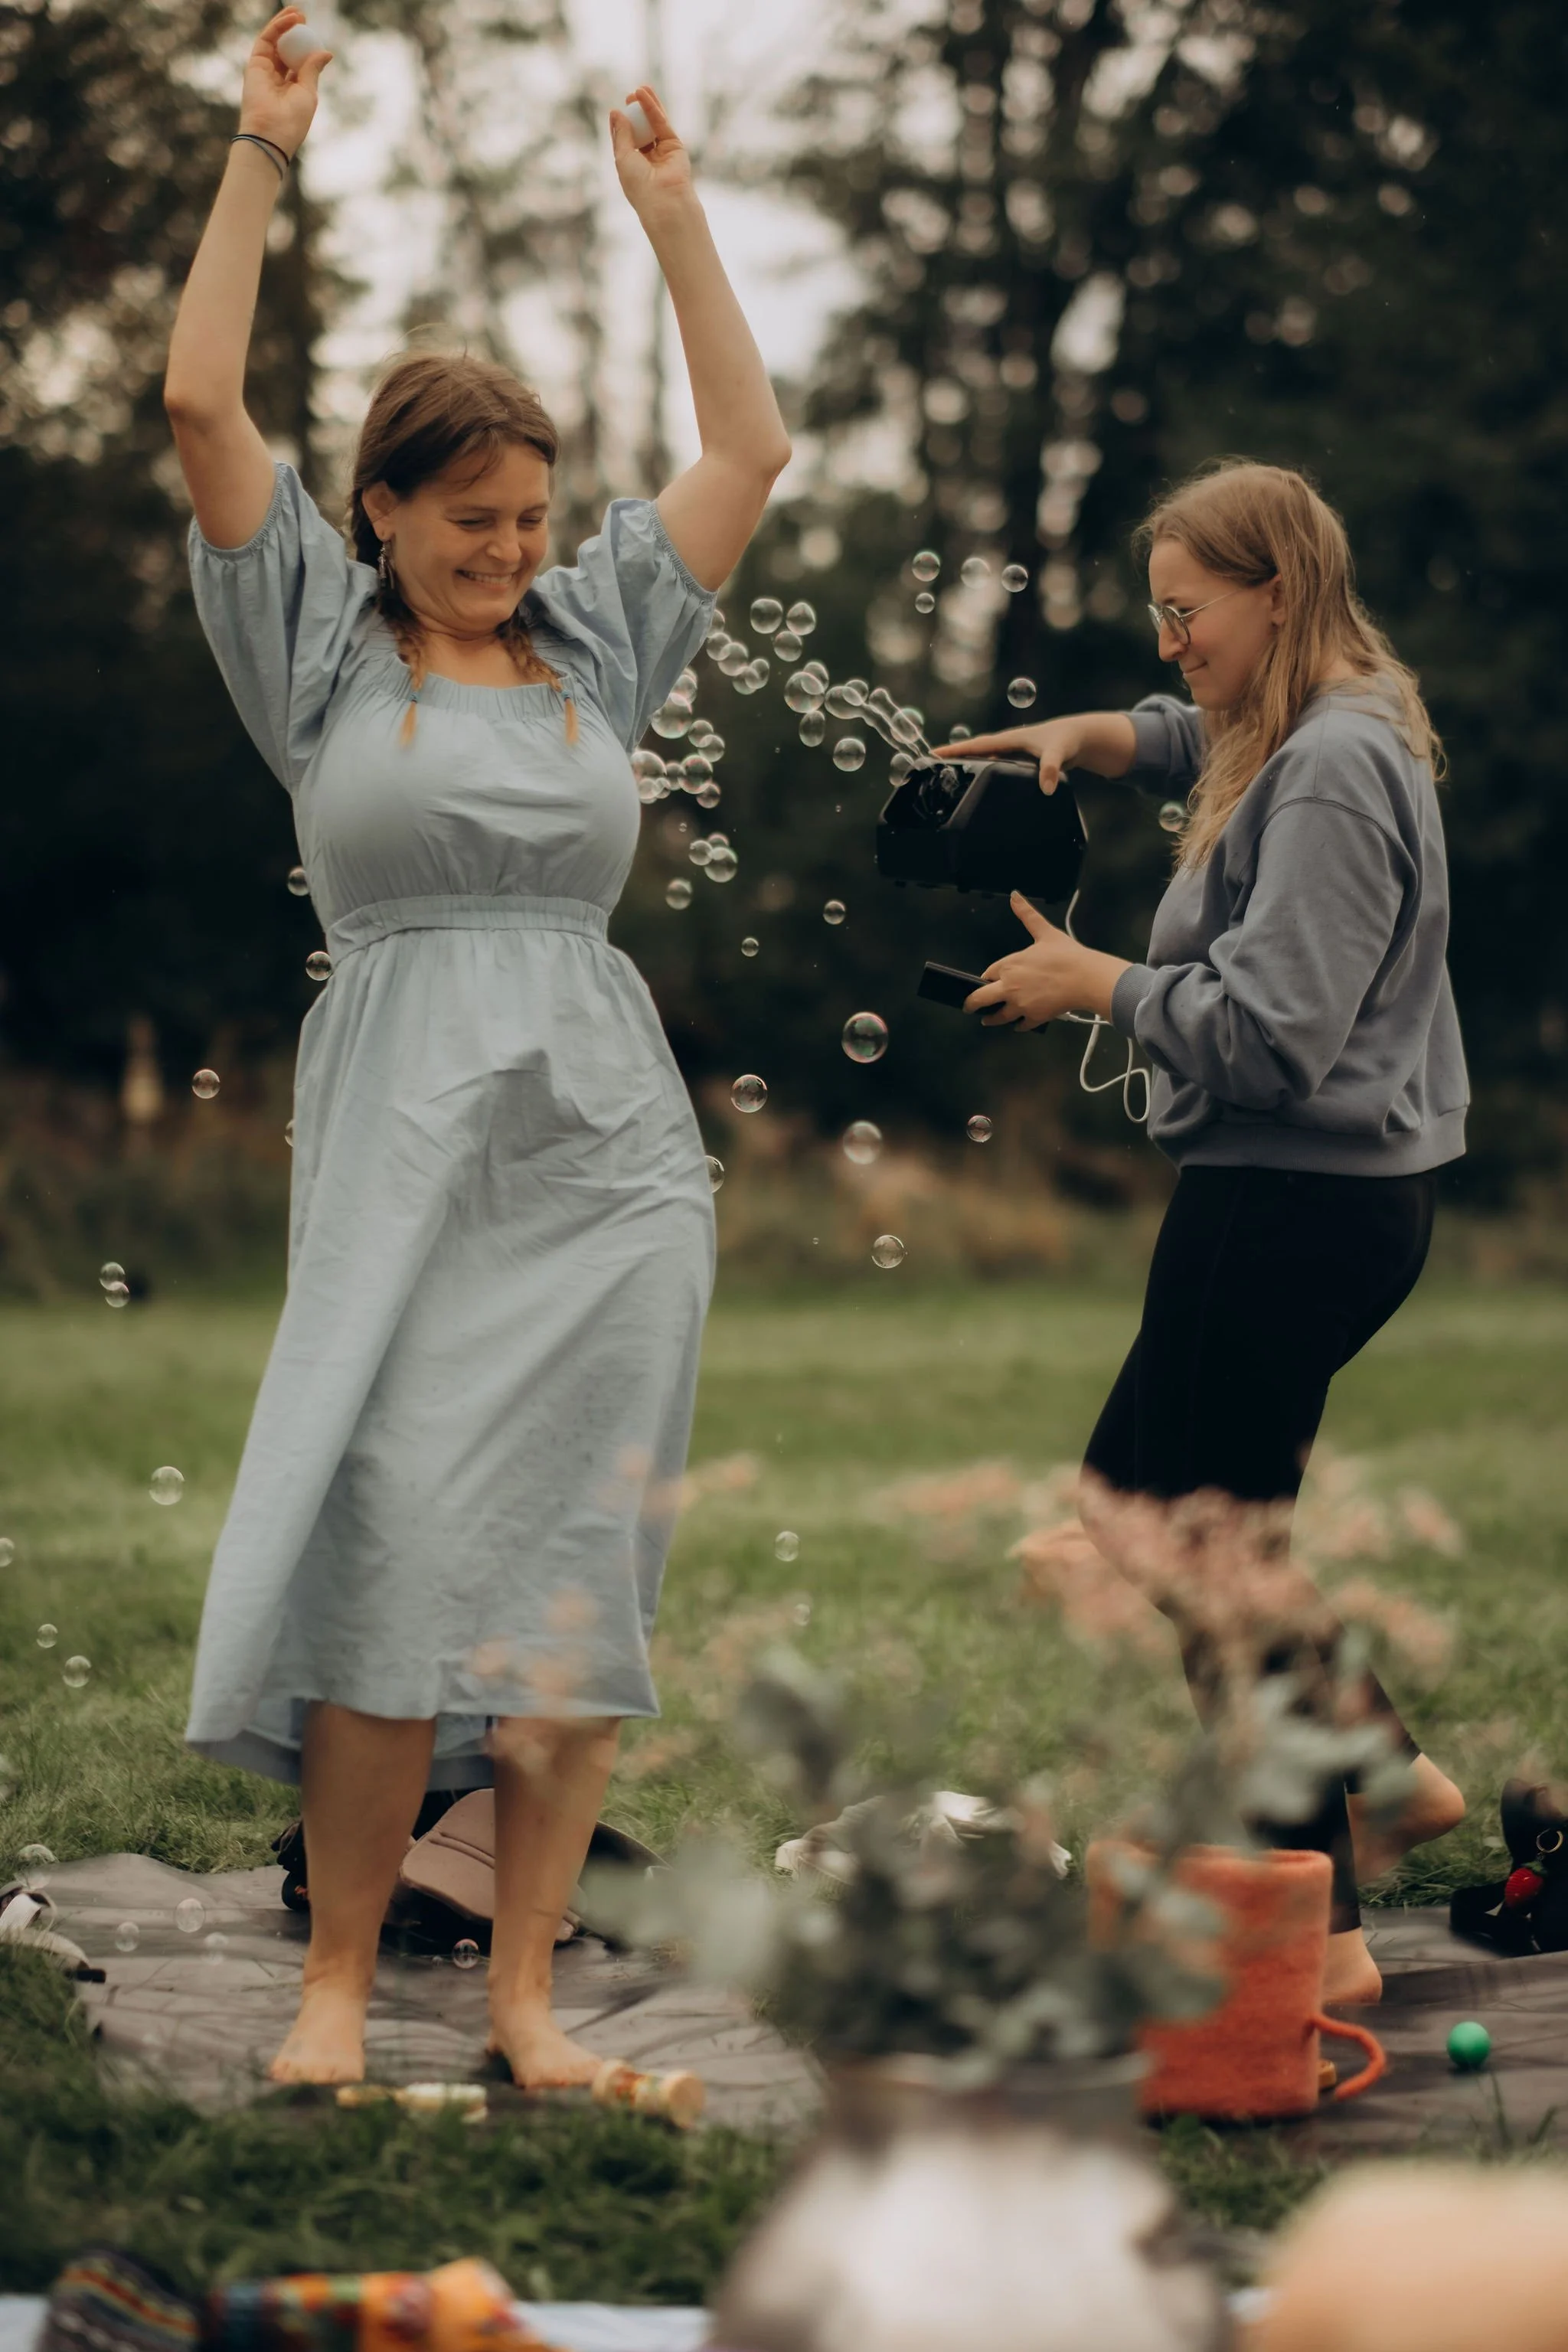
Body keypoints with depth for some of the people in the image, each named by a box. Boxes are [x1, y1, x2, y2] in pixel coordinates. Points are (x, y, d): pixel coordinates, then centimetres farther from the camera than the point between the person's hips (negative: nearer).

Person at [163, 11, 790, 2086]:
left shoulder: (596, 639, 15)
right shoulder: (321, 642, 7)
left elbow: (749, 446, 17)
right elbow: (201, 401, 0)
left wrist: (675, 218, 16)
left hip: (609, 1156, 3)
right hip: (407, 1145, -3)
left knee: (577, 1572, 0)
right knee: (396, 1547, -11)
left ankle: (526, 1985, 6)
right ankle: (337, 1978, 1)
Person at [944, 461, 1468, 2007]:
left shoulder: (1334, 768, -18)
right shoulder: (1310, 736, 13)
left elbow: (1271, 1031, -25)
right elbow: (1190, 740, 36)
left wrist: (1095, 983, -11)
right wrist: (1079, 737, 15)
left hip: (1295, 1209, -11)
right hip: (1327, 1198, 11)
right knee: (1133, 1504, 20)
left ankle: (1321, 1937, 3)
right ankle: (1385, 1776, 25)